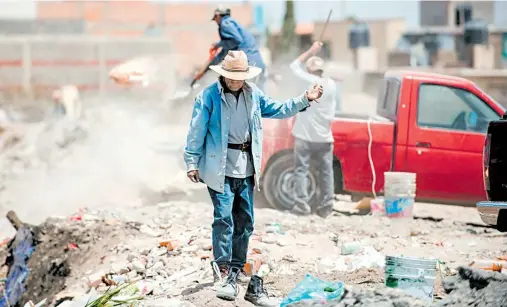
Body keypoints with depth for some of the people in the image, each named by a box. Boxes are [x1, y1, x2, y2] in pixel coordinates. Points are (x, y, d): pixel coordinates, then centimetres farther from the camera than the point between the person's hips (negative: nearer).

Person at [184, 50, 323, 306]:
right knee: (224, 218, -12)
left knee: (245, 221, 10)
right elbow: (196, 131, -6)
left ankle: (237, 270, 20)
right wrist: (192, 162, -8)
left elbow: (277, 110, 20)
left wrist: (304, 100, 11)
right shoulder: (209, 96, -7)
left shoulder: (253, 94, 9)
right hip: (219, 168, -6)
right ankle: (222, 271, -7)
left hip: (246, 168, 6)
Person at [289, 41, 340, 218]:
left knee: (301, 170, 0)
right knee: (326, 171, 8)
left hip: (305, 136, -5)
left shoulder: (309, 81, -10)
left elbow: (294, 66, 3)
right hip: (324, 137, 5)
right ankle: (326, 206, 8)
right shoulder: (331, 84, 6)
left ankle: (302, 204, -7)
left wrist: (311, 51, 9)